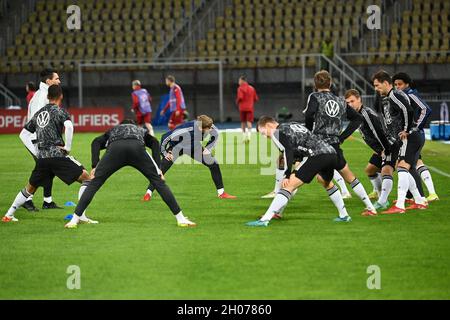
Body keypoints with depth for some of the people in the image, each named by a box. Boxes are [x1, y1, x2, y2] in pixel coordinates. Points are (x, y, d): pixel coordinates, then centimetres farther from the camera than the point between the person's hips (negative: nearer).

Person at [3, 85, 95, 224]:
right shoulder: (59, 111, 0)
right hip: (57, 155, -6)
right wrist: (67, 148, -12)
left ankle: (8, 215, 28)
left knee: (30, 188, 26)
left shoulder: (39, 113, 18)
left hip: (41, 158, 6)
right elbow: (68, 126, -22)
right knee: (87, 178, -2)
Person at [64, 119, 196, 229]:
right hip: (137, 147, 0)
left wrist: (95, 166, 14)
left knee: (94, 183, 9)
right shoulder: (141, 130, 43)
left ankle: (75, 219, 4)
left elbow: (96, 142, 22)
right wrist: (158, 169, 14)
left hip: (115, 149, 0)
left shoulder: (113, 130, 43)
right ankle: (180, 218, 8)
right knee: (158, 181, 10)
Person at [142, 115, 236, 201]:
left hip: (194, 147, 5)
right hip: (177, 147, -4)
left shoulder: (210, 127, -29)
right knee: (161, 169, -18)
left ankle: (221, 193, 8)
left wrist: (207, 148, -11)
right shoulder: (186, 129, -43)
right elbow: (165, 138, -32)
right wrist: (164, 153, -27)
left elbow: (215, 136, -2)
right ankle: (148, 193, -6)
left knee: (214, 165, -3)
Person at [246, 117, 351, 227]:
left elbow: (288, 152, -10)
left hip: (316, 156, -8)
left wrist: (287, 175, -13)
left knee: (289, 185, -11)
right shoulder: (293, 125, 31)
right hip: (331, 152, 8)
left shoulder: (277, 132, 5)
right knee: (327, 183, 36)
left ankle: (265, 219, -19)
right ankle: (344, 216, 43)